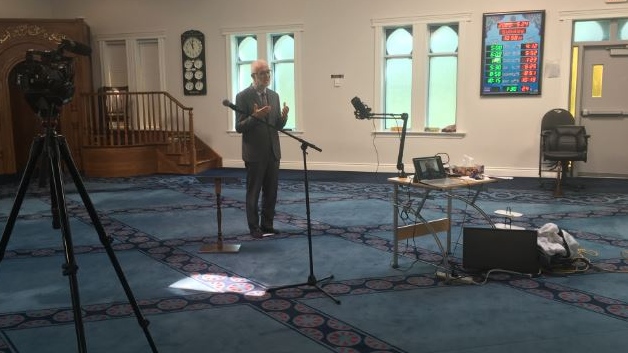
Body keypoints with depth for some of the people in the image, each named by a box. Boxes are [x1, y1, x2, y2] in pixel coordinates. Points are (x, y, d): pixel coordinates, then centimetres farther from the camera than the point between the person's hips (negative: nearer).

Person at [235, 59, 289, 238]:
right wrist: (255, 116, -27)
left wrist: (283, 117, -11)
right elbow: (239, 127, -11)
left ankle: (267, 225, 23)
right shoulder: (243, 97, -9)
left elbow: (278, 126, 10)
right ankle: (254, 227, 17)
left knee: (271, 192, 11)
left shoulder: (274, 96, 9)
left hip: (273, 152, 6)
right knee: (253, 192, 6)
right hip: (254, 153, -6)